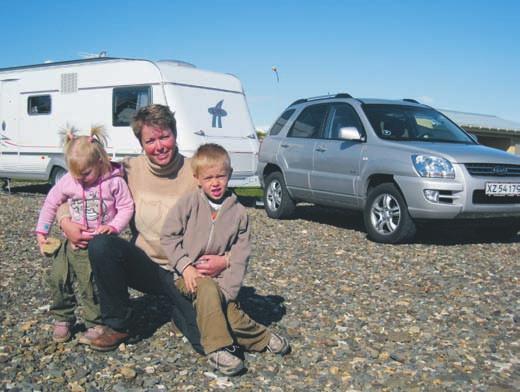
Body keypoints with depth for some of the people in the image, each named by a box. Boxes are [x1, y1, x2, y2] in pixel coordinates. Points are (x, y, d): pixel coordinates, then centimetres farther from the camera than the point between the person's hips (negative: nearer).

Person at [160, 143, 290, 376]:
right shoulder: (188, 204, -3)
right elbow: (168, 236, 0)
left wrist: (227, 290, -13)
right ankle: (217, 349, -25)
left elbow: (240, 257, -2)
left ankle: (262, 338, 5)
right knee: (208, 290, -34)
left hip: (220, 279, 2)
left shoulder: (239, 213, 1)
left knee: (229, 313, -23)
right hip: (189, 276, -1)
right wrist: (185, 266, -12)